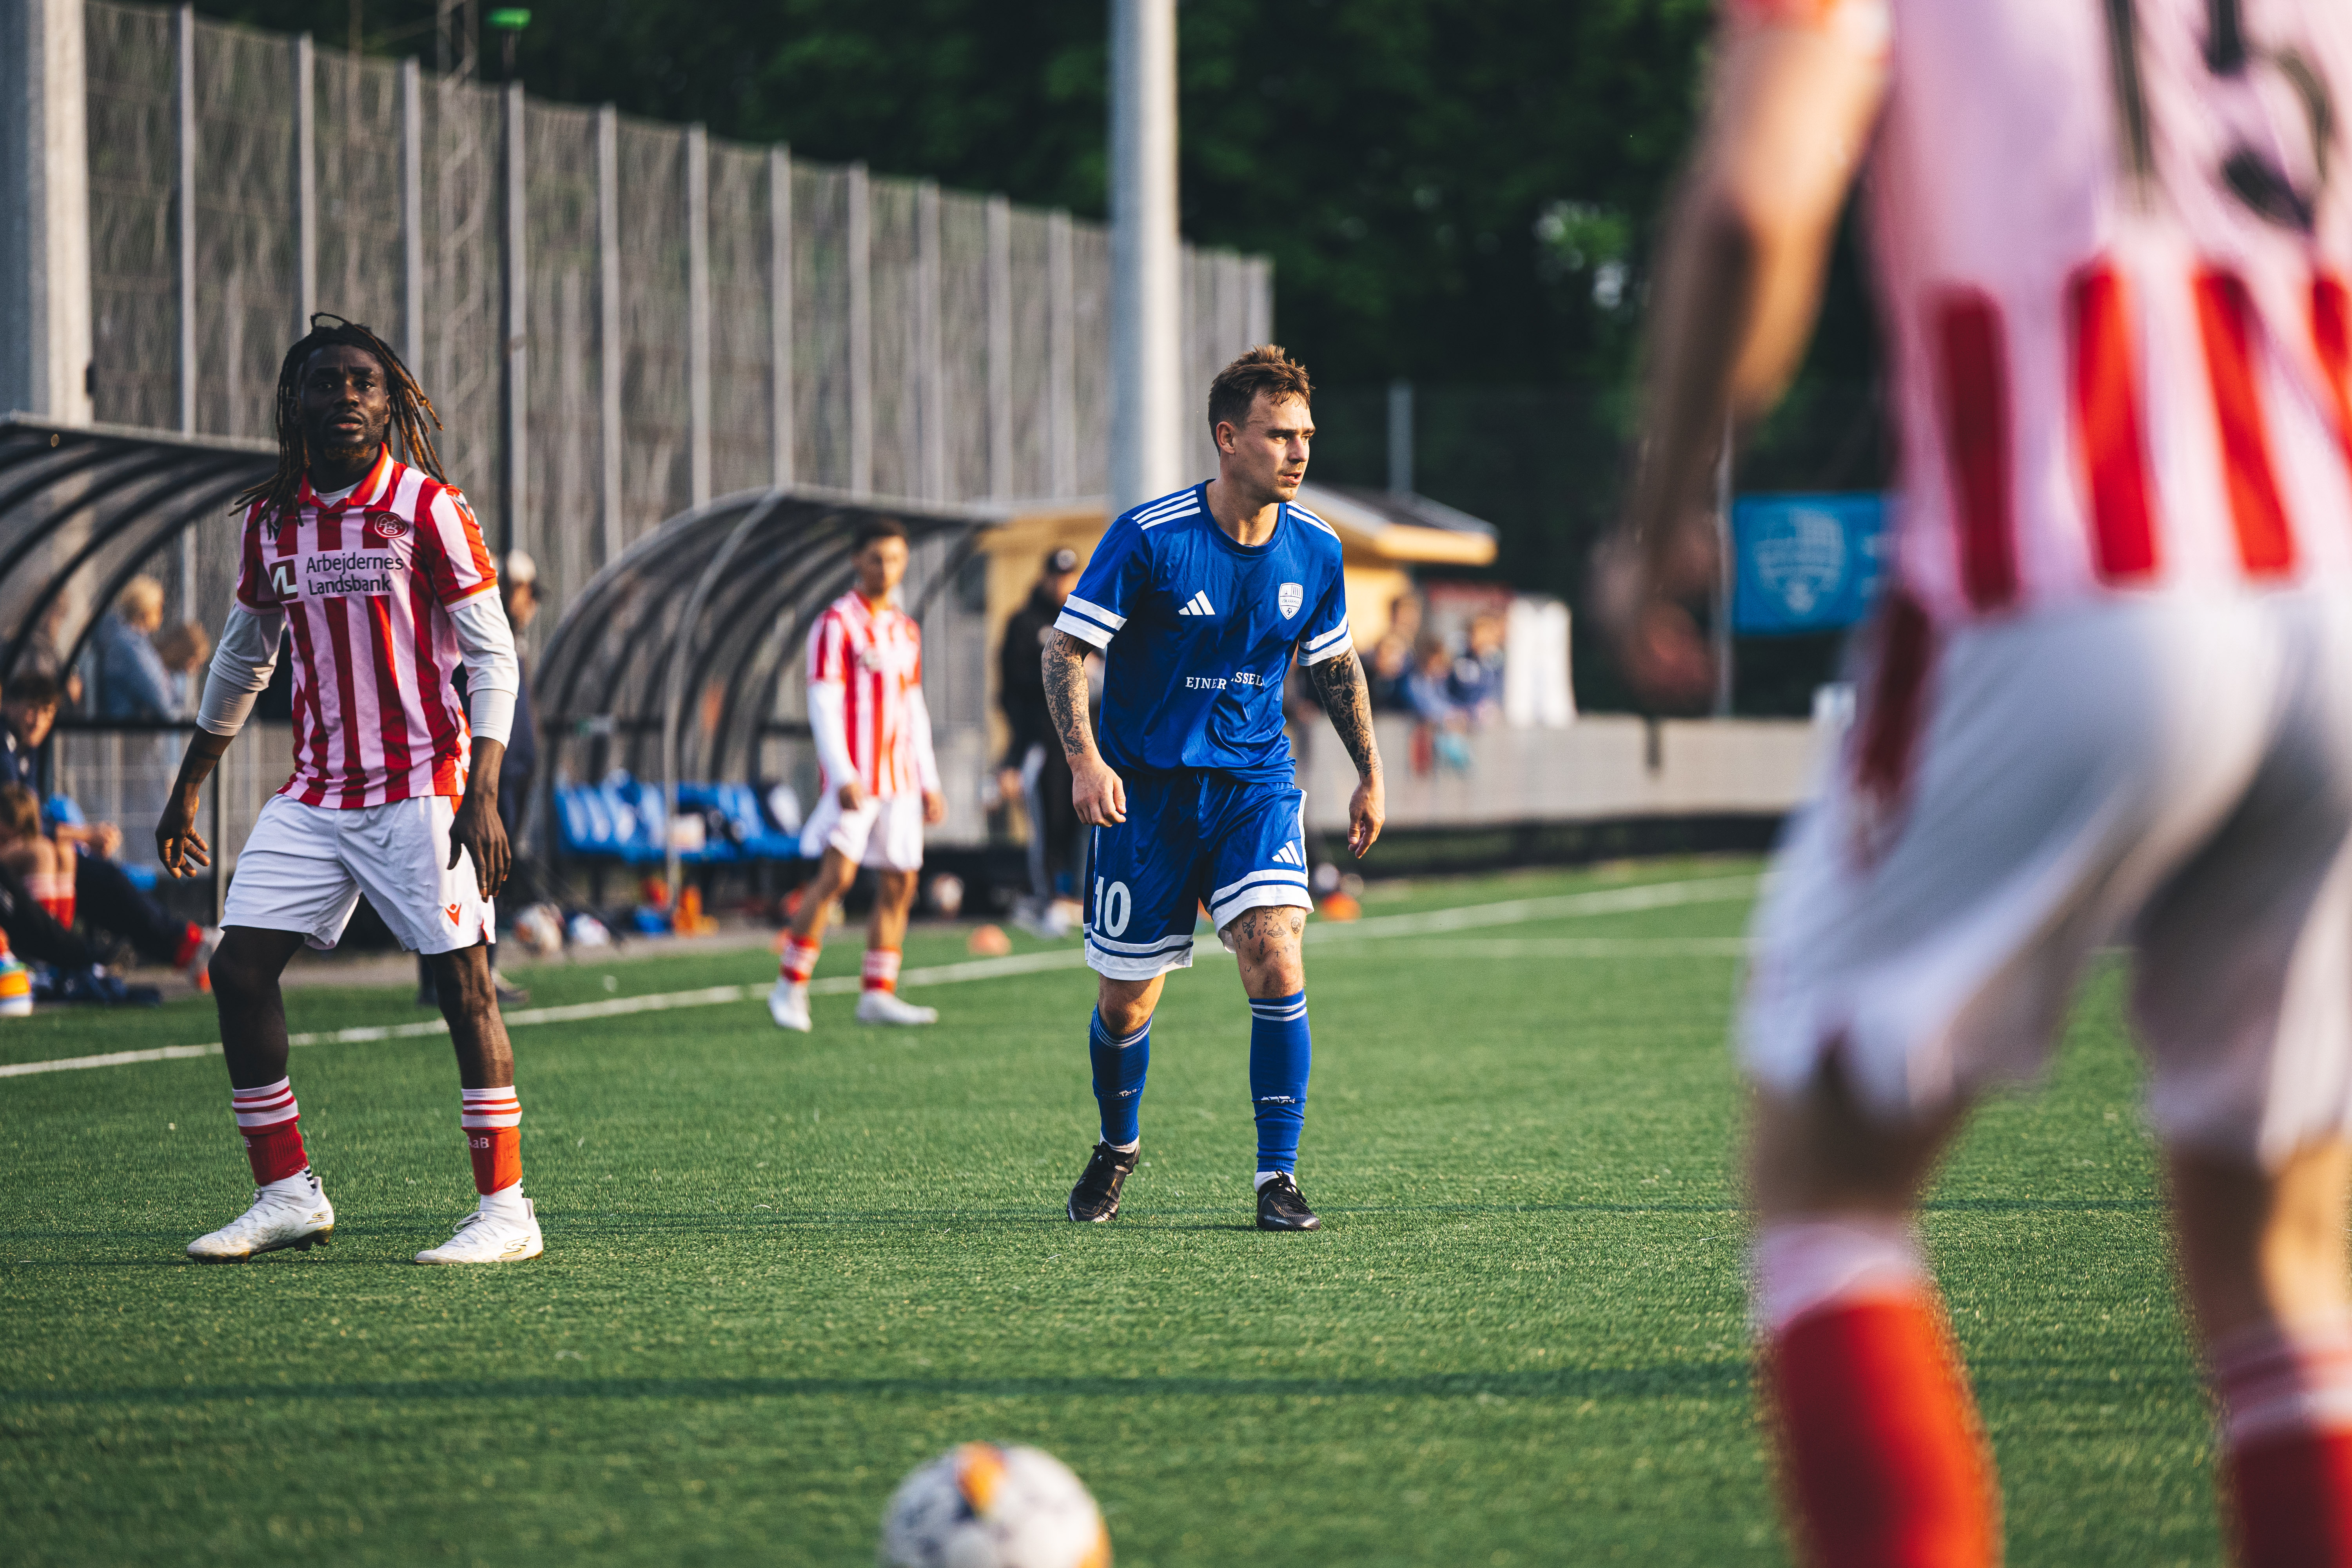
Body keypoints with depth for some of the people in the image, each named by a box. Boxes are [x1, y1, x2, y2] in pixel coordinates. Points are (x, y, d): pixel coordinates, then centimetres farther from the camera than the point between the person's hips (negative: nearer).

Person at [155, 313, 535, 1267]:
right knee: (240, 969, -2)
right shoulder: (271, 518, 9)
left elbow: (494, 658, -8)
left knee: (463, 982, -9)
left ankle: (505, 1210, -4)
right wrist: (187, 790, 23)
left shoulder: (428, 508, -7)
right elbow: (242, 660, 22)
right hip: (314, 789, 5)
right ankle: (286, 1196, 8)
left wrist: (482, 796, -18)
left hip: (420, 787, -5)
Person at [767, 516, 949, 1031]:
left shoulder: (906, 631, 16)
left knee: (899, 884, 3)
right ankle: (790, 989, -10)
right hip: (852, 778, -7)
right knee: (836, 873, -15)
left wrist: (929, 784, 17)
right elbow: (823, 707, -11)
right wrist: (843, 776, -21)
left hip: (900, 783, 7)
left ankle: (878, 995, 9)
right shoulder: (837, 624, -5)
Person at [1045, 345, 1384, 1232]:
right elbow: (1066, 649, -12)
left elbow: (1335, 666, 15)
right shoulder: (1148, 539, -16)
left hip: (1255, 784, 2)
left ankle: (1278, 1177, -9)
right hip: (1148, 788, -2)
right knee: (1126, 1000, 6)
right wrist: (1086, 761, -26)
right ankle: (1118, 1149, 36)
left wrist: (1370, 775, 16)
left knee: (1276, 961, -19)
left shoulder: (1315, 550, -3)